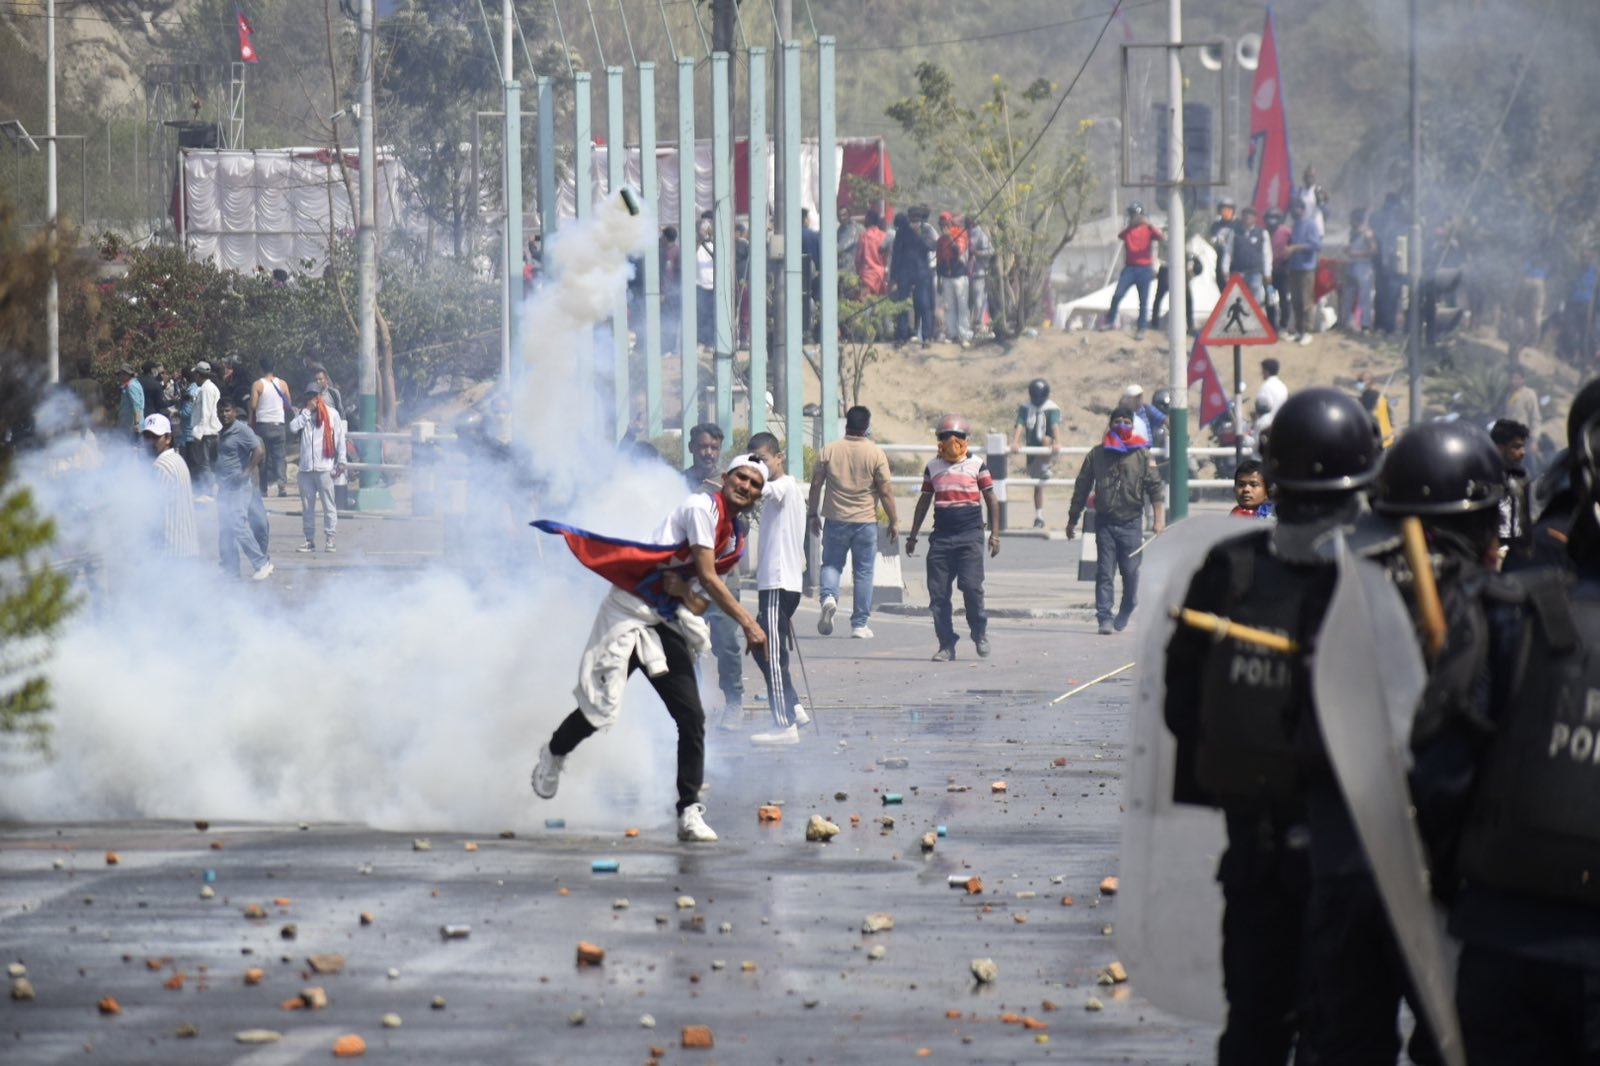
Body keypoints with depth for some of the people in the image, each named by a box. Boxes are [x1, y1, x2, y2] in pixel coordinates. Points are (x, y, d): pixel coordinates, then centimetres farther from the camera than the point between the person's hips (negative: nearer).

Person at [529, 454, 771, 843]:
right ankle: (554, 753, 24)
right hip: (630, 613, -7)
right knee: (602, 708, -8)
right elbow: (706, 576, -18)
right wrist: (748, 623, -22)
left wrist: (685, 593, -12)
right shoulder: (703, 507, -11)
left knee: (692, 718, -5)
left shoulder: (736, 542, 14)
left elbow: (701, 601, 12)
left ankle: (690, 813, -4)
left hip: (667, 627, 7)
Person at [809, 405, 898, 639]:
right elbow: (885, 491, -5)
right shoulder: (876, 453, -5)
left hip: (836, 520, 1)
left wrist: (813, 515, 14)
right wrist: (894, 522, 4)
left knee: (831, 564, 15)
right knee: (863, 572, 7)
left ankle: (829, 596, -15)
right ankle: (859, 624, 9)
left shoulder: (829, 450, -1)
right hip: (866, 521, -1)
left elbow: (816, 485, 3)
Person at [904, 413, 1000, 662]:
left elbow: (991, 499, 7)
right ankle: (946, 645, 4)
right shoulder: (933, 467, 13)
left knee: (971, 585, -15)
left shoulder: (976, 465, 4)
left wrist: (995, 533, 0)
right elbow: (924, 501, 21)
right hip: (941, 536, 3)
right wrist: (913, 534, 21)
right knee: (938, 591, -2)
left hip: (970, 536, -3)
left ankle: (979, 632, 8)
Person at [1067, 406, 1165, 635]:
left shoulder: (1142, 455, 4)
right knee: (1104, 573, -5)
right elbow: (1082, 488, 12)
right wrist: (1072, 519, 13)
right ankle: (1104, 618, -5)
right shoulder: (1097, 454, 7)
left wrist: (1159, 519, -8)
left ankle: (1126, 612, 24)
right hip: (1105, 521, 1)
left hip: (1131, 522, -1)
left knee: (1131, 571, 2)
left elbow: (1155, 487, 2)